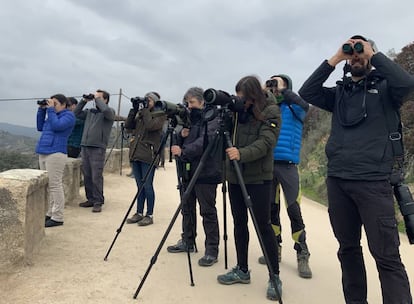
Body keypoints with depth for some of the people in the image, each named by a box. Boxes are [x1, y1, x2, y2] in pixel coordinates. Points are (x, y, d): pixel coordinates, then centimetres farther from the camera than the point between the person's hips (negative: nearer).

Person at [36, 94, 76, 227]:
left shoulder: (68, 115, -3)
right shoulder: (53, 115, 21)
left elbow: (56, 126, -17)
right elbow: (40, 127, 23)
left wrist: (50, 110, -8)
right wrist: (42, 110, 16)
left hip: (56, 153, -9)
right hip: (43, 153, 9)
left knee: (55, 185, -8)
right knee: (47, 185, 10)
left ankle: (57, 217, -4)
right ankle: (49, 213, 17)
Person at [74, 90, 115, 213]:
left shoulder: (110, 112, 1)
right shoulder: (90, 111, 19)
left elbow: (106, 110, -21)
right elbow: (76, 113, 20)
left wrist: (98, 99, -7)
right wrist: (84, 101, 13)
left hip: (98, 148, -6)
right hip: (84, 147, 6)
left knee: (96, 177, -7)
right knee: (87, 176, 8)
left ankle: (98, 202, 0)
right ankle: (90, 199, 18)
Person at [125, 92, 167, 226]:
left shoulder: (160, 115, -1)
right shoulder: (140, 115, 18)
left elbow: (151, 126, -18)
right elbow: (128, 127, 10)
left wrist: (145, 110, -9)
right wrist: (134, 110, 5)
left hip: (148, 155, -6)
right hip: (135, 153, 6)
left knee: (147, 186, -4)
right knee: (140, 186, 11)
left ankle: (149, 215, 6)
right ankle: (139, 213, 19)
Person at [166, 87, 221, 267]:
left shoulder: (212, 119, -6)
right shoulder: (189, 119, 17)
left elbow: (204, 142, -20)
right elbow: (180, 144, 16)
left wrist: (183, 151, -23)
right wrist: (181, 135, -4)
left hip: (205, 172, -8)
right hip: (188, 171, 8)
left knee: (208, 211, -5)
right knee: (187, 208, 15)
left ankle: (212, 251, 2)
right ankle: (187, 242, 29)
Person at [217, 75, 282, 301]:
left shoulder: (270, 111, -7)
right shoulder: (236, 110, 10)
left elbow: (265, 143, -19)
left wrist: (242, 154, -34)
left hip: (258, 177, -6)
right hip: (235, 175, 6)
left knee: (263, 225, -4)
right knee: (239, 222, 10)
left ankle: (274, 277, 8)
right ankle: (242, 270, 23)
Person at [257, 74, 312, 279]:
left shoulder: (294, 109, 4)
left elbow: (304, 105, -17)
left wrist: (282, 91, -11)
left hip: (287, 165, -4)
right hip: (267, 164, 4)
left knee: (294, 211, -6)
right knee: (271, 209, 9)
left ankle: (302, 256, 3)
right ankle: (275, 249, 21)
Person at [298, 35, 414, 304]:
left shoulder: (384, 88, 6)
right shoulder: (339, 93, 15)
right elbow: (306, 93, 2)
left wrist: (373, 53, -5)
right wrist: (334, 59, 1)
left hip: (373, 182, -4)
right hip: (337, 181, 4)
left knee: (386, 255, -6)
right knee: (348, 249, 13)